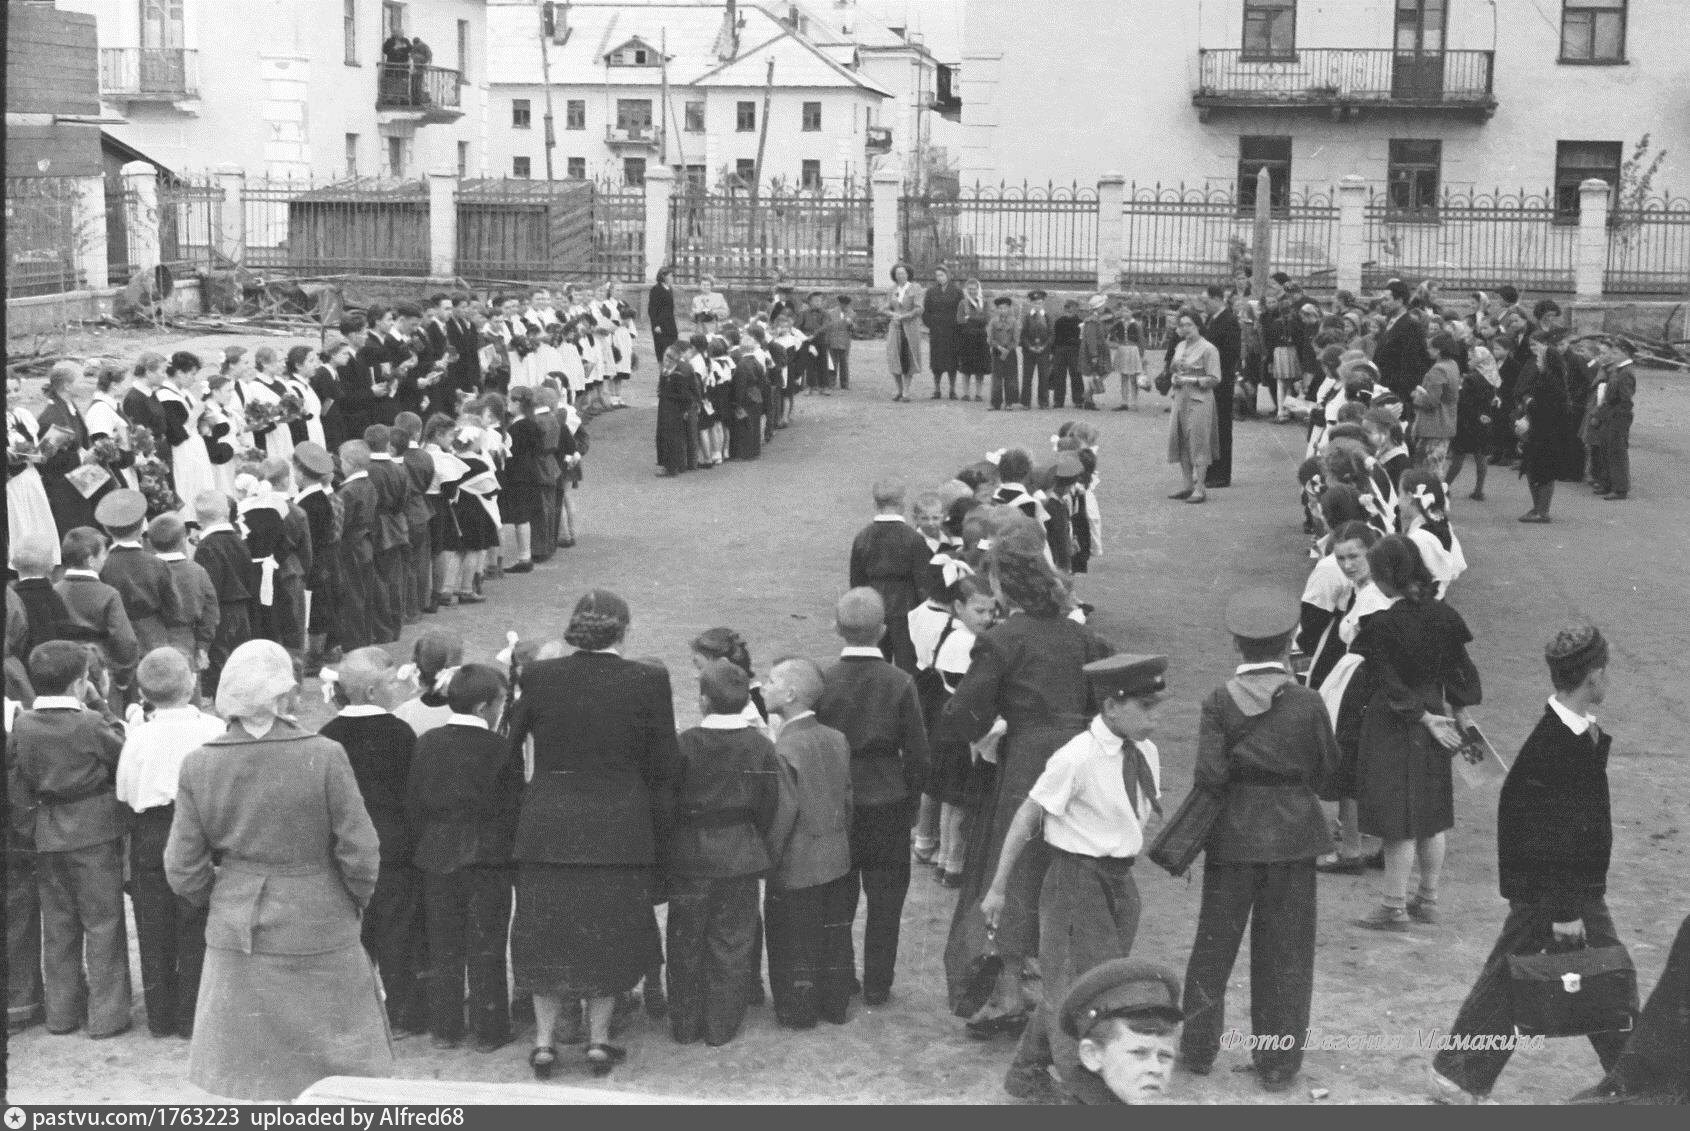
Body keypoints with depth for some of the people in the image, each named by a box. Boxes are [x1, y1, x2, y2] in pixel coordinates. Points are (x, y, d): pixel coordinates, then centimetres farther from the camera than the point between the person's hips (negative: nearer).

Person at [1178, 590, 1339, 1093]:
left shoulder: (1219, 702, -10)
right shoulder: (1307, 702, -8)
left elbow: (1209, 773, -16)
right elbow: (1327, 764, 3)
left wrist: (1234, 781, 3)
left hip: (1233, 835, 0)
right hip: (1294, 834, 0)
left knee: (1215, 943, 14)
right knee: (1285, 952, 10)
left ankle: (1198, 1048, 23)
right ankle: (1278, 1063, 14)